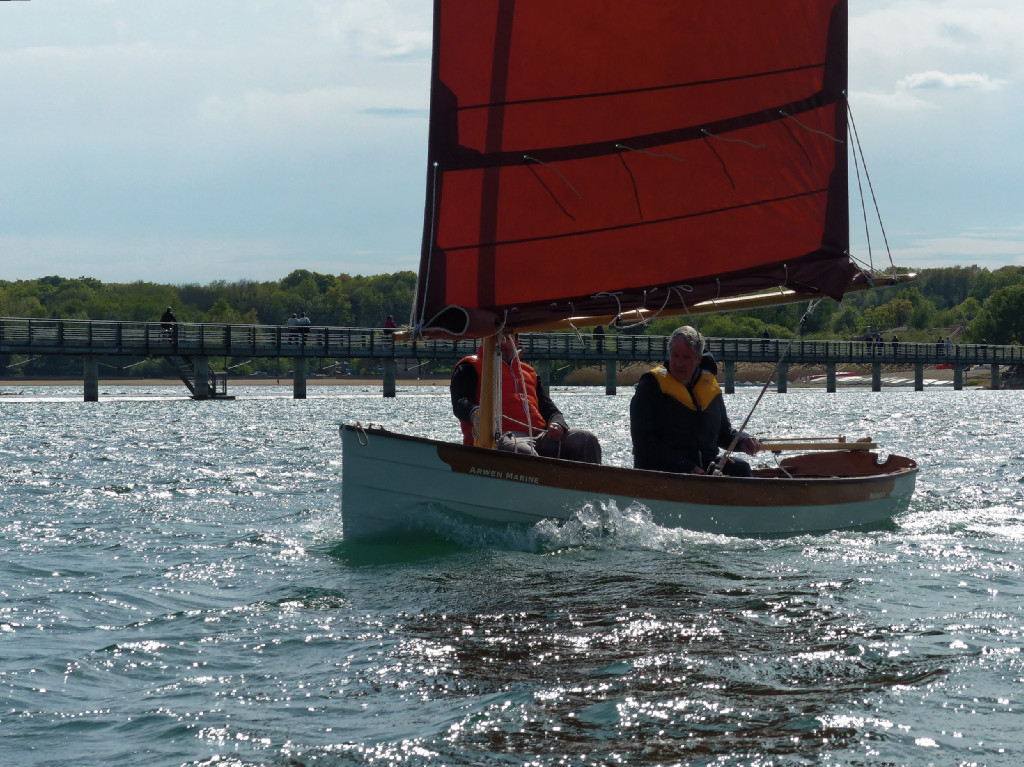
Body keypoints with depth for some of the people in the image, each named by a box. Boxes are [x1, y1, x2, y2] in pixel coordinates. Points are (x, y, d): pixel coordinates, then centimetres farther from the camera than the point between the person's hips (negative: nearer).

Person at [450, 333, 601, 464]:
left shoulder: (528, 372, 35)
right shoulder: (470, 367, 19)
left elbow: (551, 410, 28)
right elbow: (459, 404, 1)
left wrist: (557, 425, 0)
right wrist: (475, 413, -27)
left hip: (538, 437, 6)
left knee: (586, 439, -19)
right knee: (522, 451, -42)